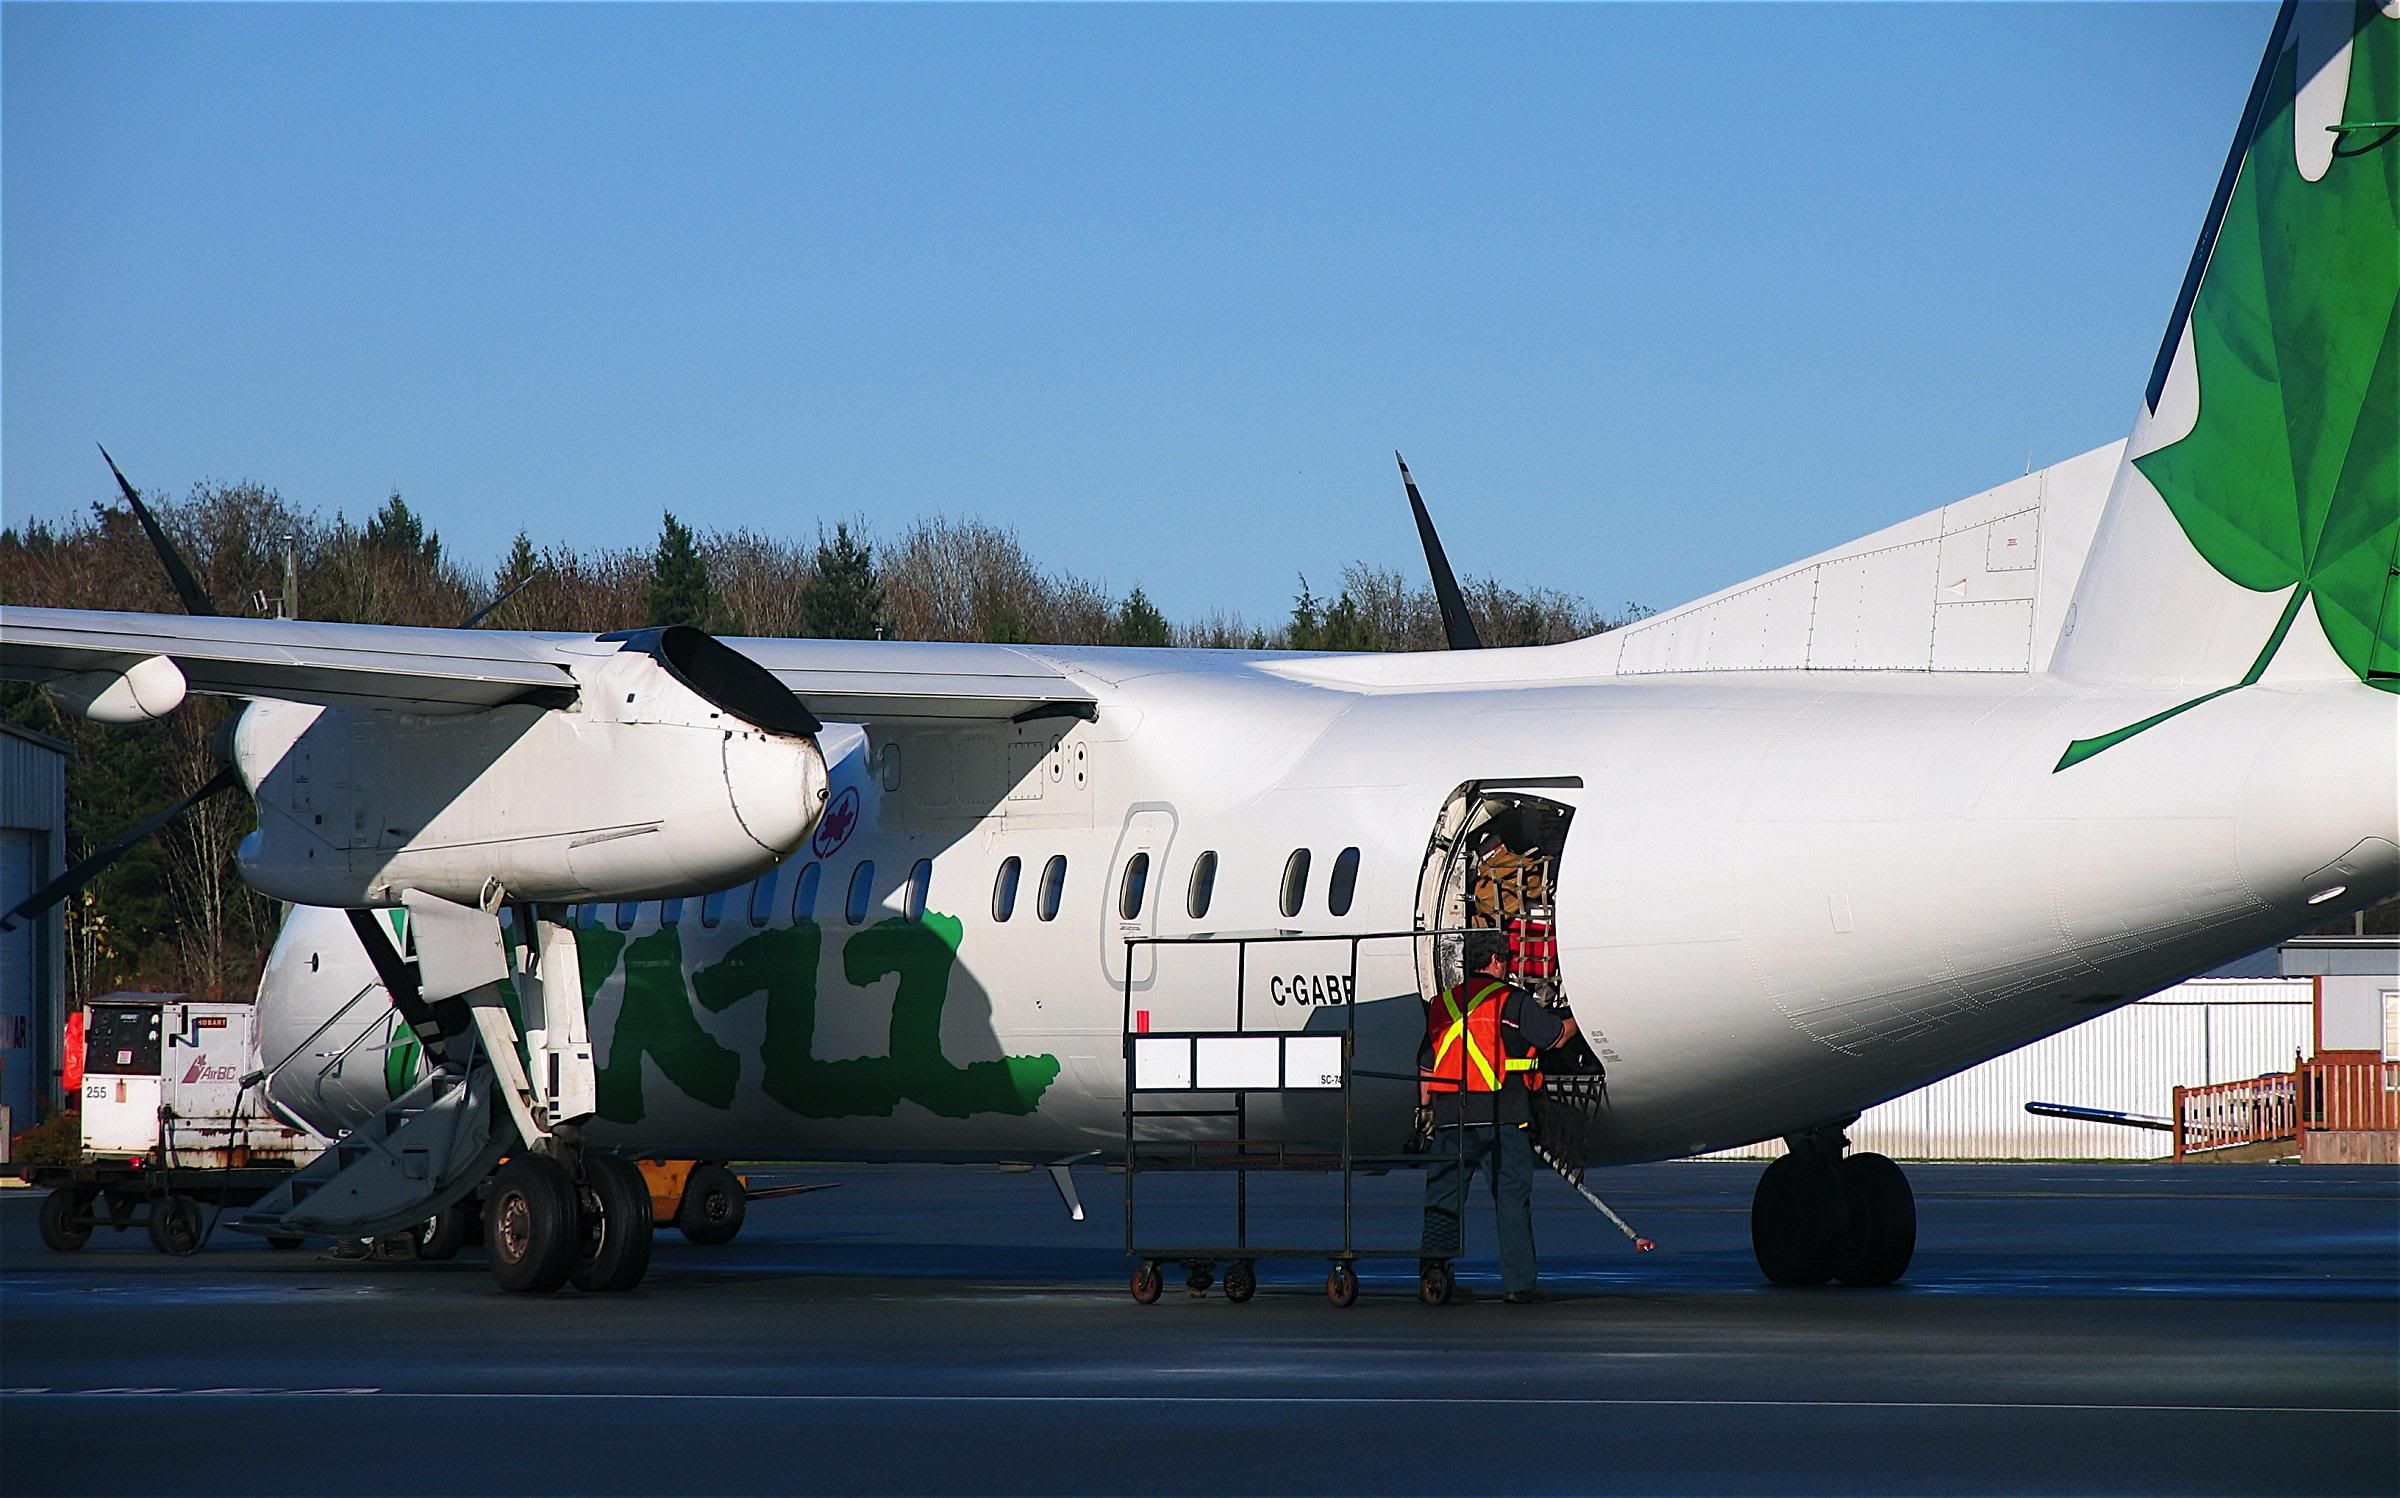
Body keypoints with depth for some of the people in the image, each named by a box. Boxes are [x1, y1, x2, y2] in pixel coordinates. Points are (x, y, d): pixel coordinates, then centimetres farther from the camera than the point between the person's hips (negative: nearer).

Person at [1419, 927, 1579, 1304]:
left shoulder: (1441, 1004, 13)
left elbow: (1425, 1068, 15)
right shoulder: (1512, 1001, -3)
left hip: (1450, 1116, 4)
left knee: (1443, 1198, 8)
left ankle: (1432, 1274, 4)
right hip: (1503, 1115, -4)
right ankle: (1517, 1281, 0)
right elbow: (1557, 1036, 5)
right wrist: (1579, 1017, 25)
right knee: (1512, 1196, 2)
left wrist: (1425, 1113, 22)